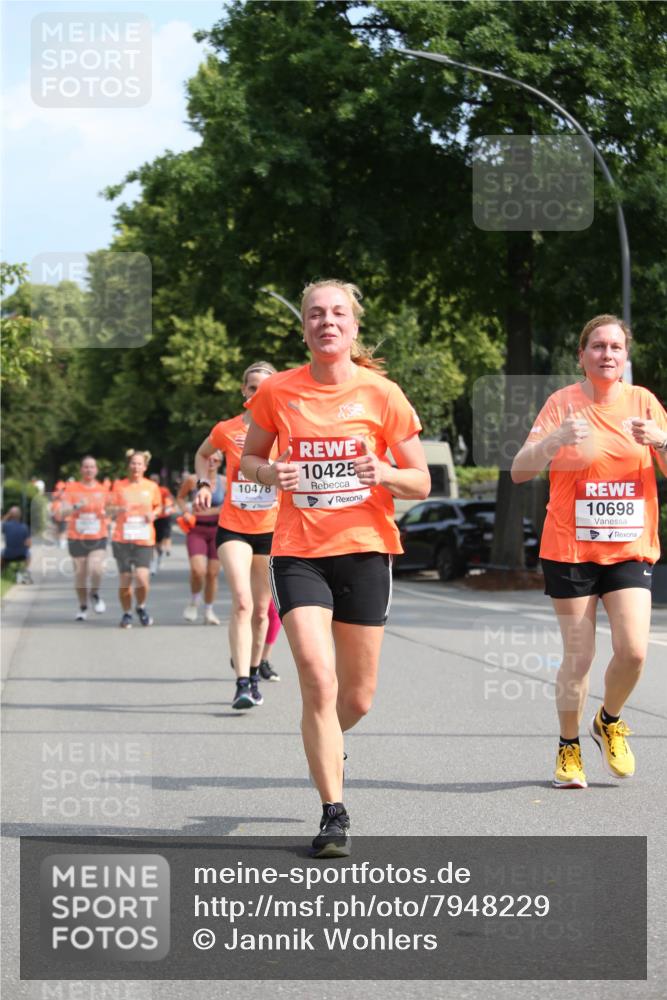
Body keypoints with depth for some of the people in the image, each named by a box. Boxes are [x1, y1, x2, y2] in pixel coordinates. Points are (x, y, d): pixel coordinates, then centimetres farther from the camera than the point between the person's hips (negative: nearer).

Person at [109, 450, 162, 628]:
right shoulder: (119, 485, 4)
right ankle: (126, 614, 21)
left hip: (144, 540, 0)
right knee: (125, 579, 0)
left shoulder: (151, 487, 6)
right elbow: (110, 508, 5)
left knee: (142, 577, -15)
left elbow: (158, 506, 19)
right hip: (122, 539, 0)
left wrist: (153, 514, -3)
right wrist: (119, 509, -17)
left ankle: (141, 607, 14)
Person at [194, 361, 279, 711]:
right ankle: (242, 684, -22)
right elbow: (202, 454, 20)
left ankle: (253, 672, 33)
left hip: (272, 529, 1)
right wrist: (203, 484, 6)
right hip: (233, 528, -1)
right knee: (242, 601, -19)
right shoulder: (226, 430, 0)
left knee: (260, 610, 11)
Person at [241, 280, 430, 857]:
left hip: (364, 549, 1)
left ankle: (327, 744, 45)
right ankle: (334, 814, -6)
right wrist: (270, 473, -9)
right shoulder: (278, 392, 0)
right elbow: (248, 459, 14)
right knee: (319, 682, -16)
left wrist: (384, 473, -18)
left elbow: (421, 484, 3)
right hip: (298, 553, -1)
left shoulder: (381, 394, -2)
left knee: (357, 698, 8)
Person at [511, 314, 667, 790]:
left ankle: (609, 722, 17)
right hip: (571, 549, -1)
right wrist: (556, 439, -28)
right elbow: (520, 470, -9)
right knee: (578, 657, -1)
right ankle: (569, 747, 19)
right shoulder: (564, 403, -2)